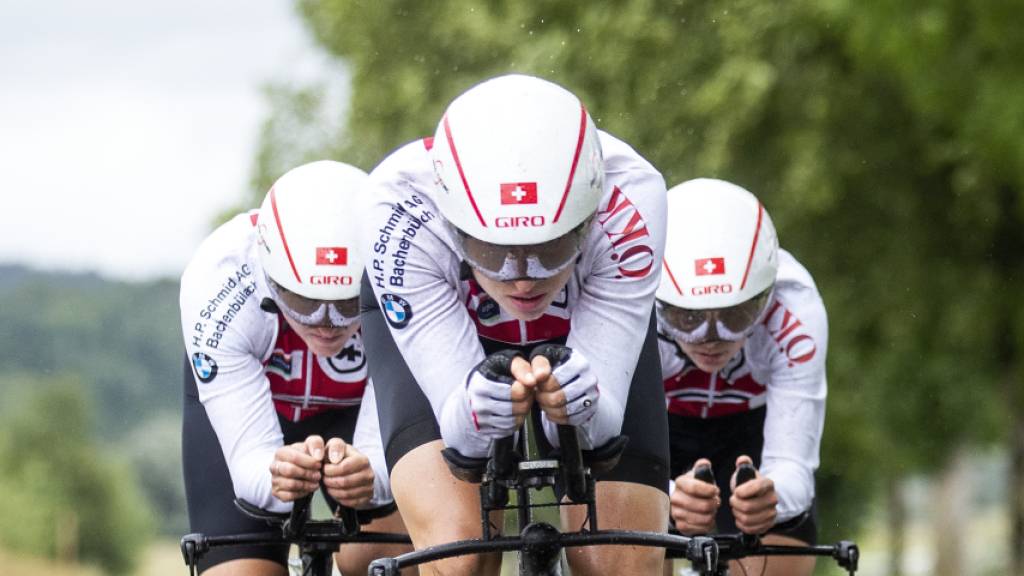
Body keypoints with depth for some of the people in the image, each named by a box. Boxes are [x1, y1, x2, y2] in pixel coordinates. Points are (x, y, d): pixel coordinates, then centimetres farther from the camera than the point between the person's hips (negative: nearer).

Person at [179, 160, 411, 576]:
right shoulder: (217, 279, -37)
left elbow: (388, 451, -35)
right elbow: (250, 457, -38)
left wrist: (367, 475, -58)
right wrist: (276, 476, -61)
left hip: (359, 407, 0)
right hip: (241, 400, 0)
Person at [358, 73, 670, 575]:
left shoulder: (629, 200, -39)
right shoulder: (402, 209, -40)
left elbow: (603, 422, -36)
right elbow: (456, 425, -39)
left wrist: (582, 406, -59)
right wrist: (475, 412, -61)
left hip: (581, 328, 1)